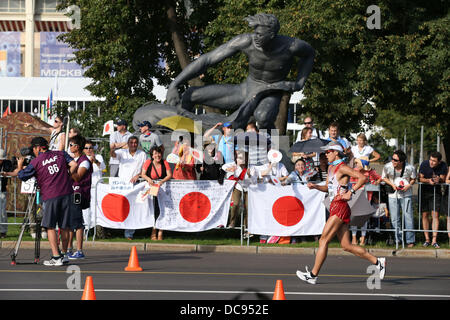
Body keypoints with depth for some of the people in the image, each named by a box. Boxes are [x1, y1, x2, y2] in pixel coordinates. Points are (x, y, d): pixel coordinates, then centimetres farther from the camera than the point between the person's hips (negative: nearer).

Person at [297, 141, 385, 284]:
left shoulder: (342, 167, -9)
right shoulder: (331, 167, 19)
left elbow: (362, 177, -18)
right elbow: (327, 187, 28)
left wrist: (350, 192, -20)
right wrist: (315, 186, 11)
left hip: (340, 207, -10)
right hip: (335, 207, 10)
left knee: (323, 240, -7)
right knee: (347, 246, 7)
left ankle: (313, 275, -3)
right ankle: (377, 261, 12)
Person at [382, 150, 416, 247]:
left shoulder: (410, 168, -15)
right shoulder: (387, 167, -13)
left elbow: (413, 179, 3)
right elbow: (384, 177, 5)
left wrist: (408, 185, -16)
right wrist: (392, 184, -12)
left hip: (406, 194, -2)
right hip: (393, 194, 2)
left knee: (408, 217, -3)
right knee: (395, 218, 4)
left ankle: (410, 240, 6)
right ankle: (398, 239, 19)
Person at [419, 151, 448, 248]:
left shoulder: (443, 166, -13)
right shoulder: (424, 164, -15)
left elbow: (443, 179, -7)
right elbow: (420, 178, -10)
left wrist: (439, 179, -31)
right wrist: (428, 180, -30)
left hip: (436, 192, 0)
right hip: (424, 192, 0)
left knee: (435, 215, -7)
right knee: (425, 215, 1)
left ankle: (434, 240, -7)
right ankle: (427, 239, 10)